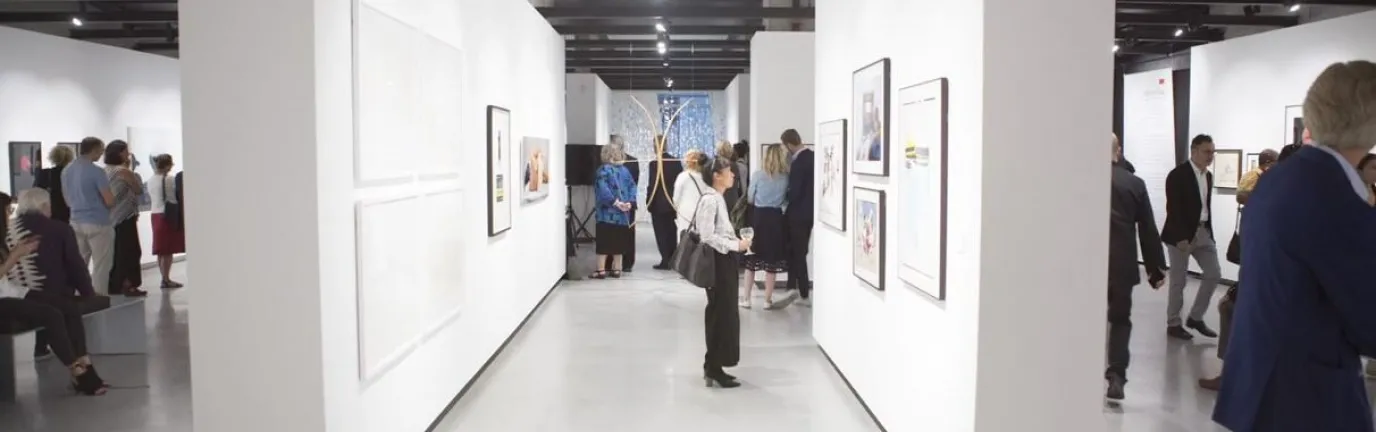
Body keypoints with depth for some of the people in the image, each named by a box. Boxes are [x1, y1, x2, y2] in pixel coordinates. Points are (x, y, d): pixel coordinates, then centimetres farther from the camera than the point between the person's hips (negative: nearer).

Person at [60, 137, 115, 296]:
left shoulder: (66, 171, 9)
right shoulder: (96, 171, -15)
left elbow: (67, 199, 18)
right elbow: (110, 201, -15)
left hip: (76, 222, 7)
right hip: (98, 223, -7)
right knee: (101, 266, -1)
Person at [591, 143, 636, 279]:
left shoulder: (603, 170, -7)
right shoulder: (624, 170, 10)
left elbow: (603, 189, -20)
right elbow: (632, 186, 3)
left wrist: (614, 202, -21)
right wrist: (629, 202, -7)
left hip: (607, 213, -5)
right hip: (622, 213, 5)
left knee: (604, 241, -1)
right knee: (618, 241, 12)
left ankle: (601, 270, -3)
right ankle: (616, 269, 14)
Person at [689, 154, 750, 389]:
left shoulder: (717, 198, 14)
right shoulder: (710, 200, -17)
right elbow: (707, 237, -23)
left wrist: (736, 241, 6)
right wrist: (736, 245, -18)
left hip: (725, 262, 10)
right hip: (718, 263, -10)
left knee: (721, 314, 14)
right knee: (722, 315, -4)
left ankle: (713, 366, 22)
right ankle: (714, 368, 5)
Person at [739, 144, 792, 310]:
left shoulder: (758, 175, -6)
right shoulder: (785, 177, -3)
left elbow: (750, 199, 2)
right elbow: (787, 197, 6)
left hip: (758, 217, 0)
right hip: (776, 218, 0)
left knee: (751, 258, 10)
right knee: (772, 259, 7)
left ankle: (746, 298, 11)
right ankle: (768, 300, 11)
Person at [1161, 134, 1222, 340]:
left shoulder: (1208, 176, 11)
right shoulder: (1178, 175, -14)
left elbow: (1205, 206, 16)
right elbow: (1173, 209, -18)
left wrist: (1209, 231, 11)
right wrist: (1181, 238, -22)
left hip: (1203, 232, 8)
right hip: (1181, 234, -7)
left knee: (1214, 274, 6)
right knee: (1178, 281, 0)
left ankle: (1196, 317, 19)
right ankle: (1173, 324, 12)